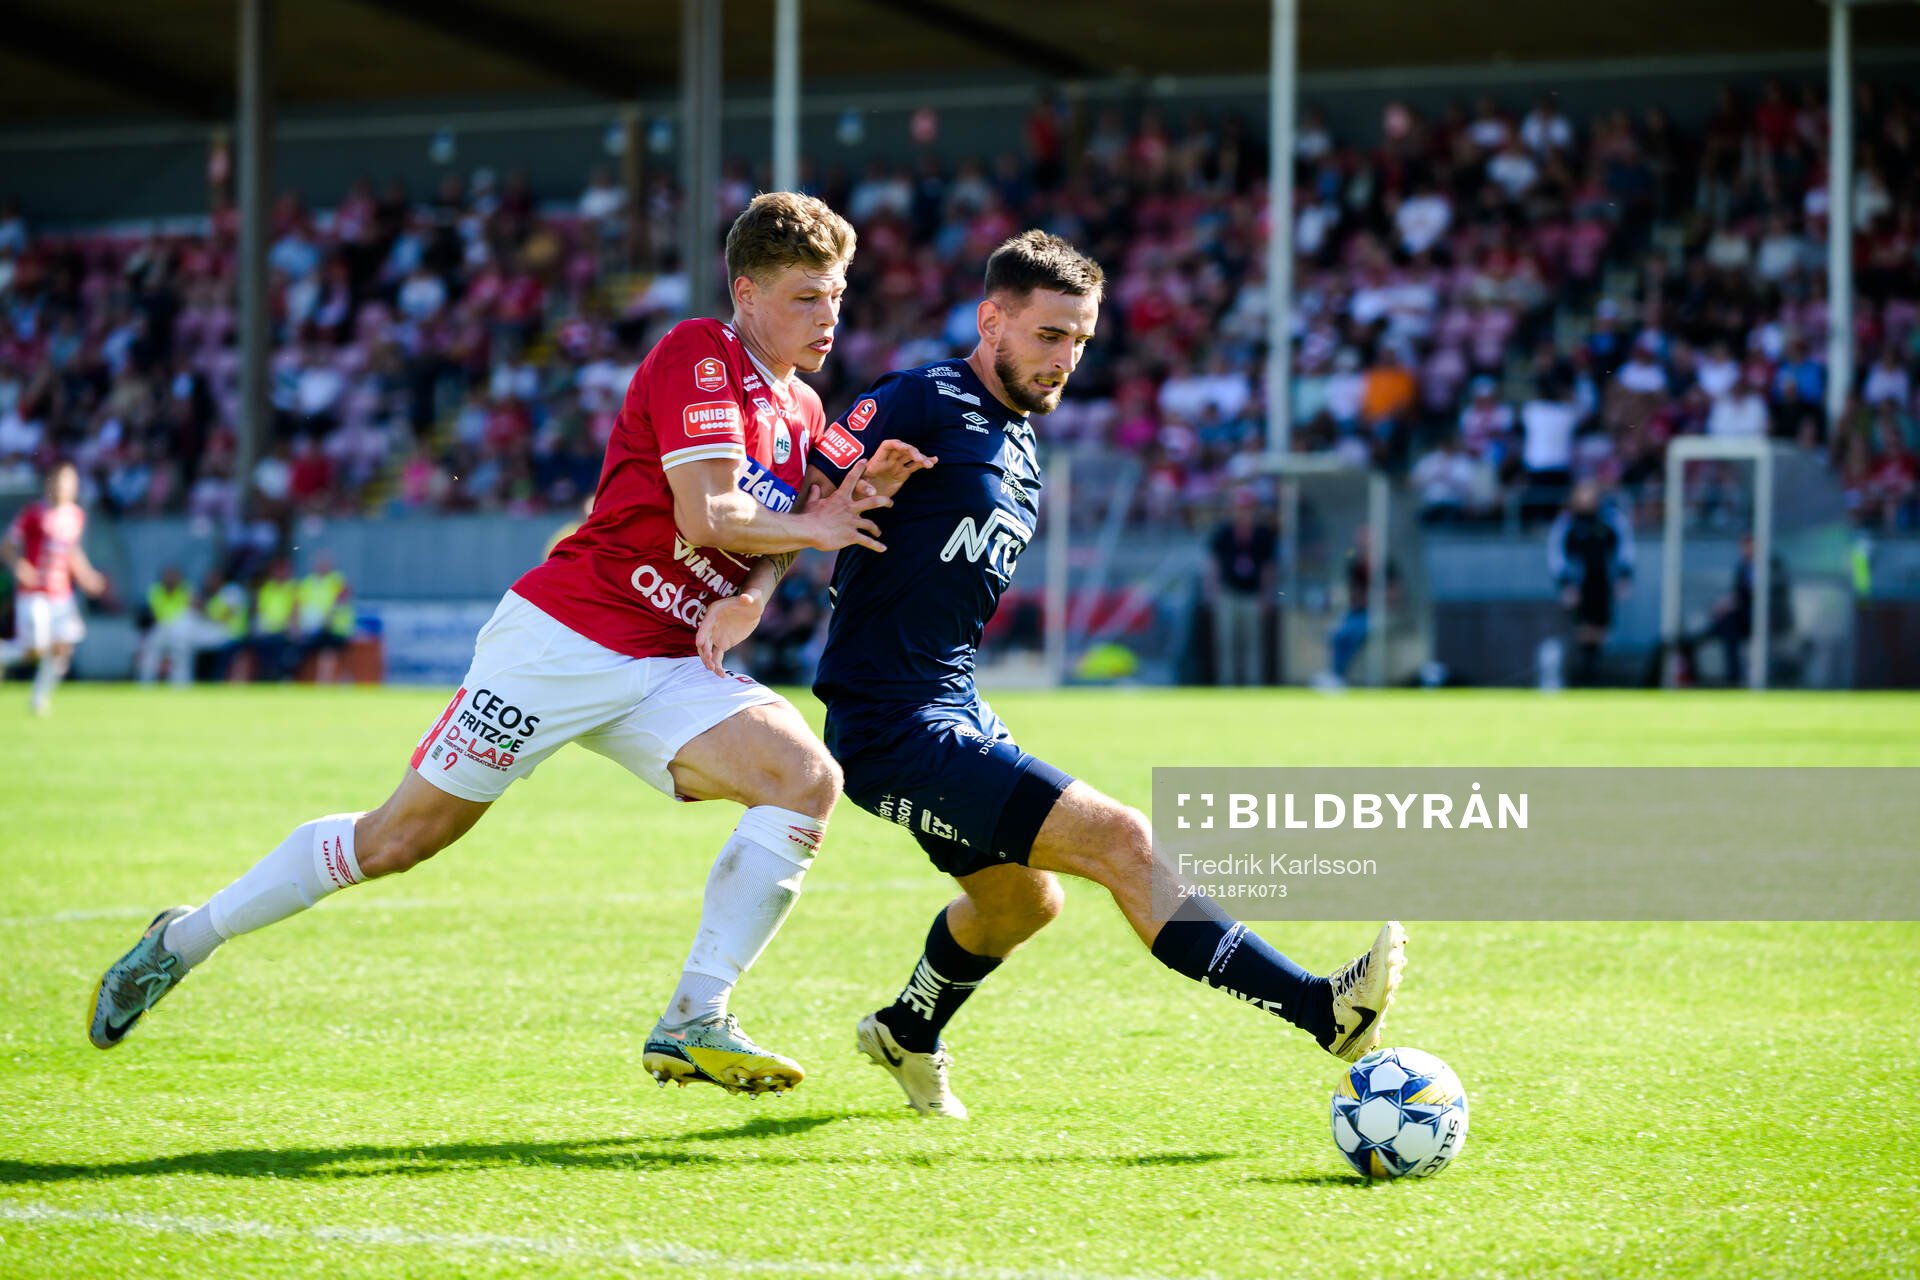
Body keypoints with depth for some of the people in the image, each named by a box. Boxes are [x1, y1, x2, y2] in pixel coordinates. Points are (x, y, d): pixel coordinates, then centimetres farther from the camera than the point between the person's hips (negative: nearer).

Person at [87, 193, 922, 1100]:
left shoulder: (803, 413, 14)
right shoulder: (697, 355, -11)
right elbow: (706, 519, -20)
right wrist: (811, 529, -6)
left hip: (664, 669, 7)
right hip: (563, 638, -7)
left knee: (808, 780, -17)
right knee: (403, 835, -3)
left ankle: (694, 1023, -17)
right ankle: (185, 940, 17)